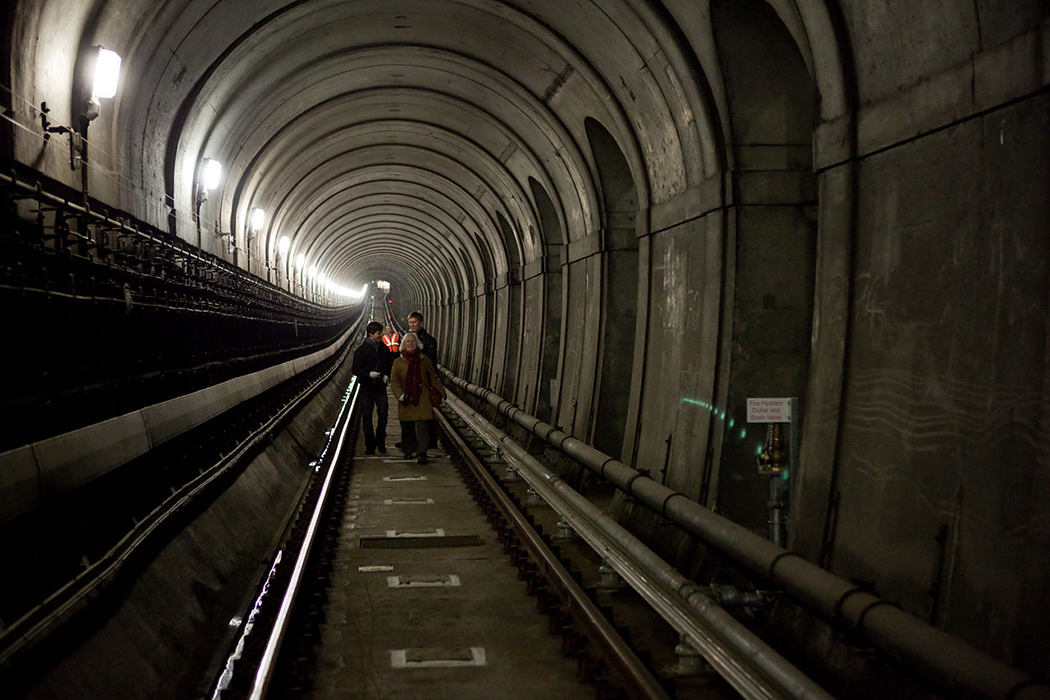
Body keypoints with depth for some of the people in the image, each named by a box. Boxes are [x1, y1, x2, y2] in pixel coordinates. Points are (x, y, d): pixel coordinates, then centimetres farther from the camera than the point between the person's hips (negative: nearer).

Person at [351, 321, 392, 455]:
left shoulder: (384, 349, 6)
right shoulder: (361, 350, -5)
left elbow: (391, 365, 17)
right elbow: (354, 369, -6)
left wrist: (387, 375, -2)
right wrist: (369, 374, -20)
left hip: (380, 387, 2)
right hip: (366, 387, -2)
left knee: (383, 415, -2)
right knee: (367, 418, 2)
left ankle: (381, 442, 17)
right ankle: (370, 445, 13)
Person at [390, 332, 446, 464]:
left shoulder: (425, 360, 8)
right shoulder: (398, 362, 3)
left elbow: (433, 378, 16)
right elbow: (394, 381, 1)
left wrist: (442, 391, 12)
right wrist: (401, 395, -14)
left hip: (423, 399, 0)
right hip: (406, 401, 0)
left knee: (423, 426, -8)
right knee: (407, 427, 8)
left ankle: (421, 453, -6)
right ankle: (408, 451, 24)